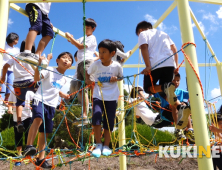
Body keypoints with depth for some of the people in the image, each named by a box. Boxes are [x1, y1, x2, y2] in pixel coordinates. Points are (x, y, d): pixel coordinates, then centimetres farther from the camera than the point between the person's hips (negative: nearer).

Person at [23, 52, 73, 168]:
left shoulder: (64, 79, 18)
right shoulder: (50, 70, -2)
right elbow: (37, 78, -19)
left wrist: (63, 95, 21)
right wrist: (39, 65, -32)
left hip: (52, 105, 6)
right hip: (40, 100, -6)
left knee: (44, 132, 9)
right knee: (38, 119, -36)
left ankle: (41, 159, 16)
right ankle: (28, 147, -35)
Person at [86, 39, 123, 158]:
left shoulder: (117, 66, -7)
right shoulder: (96, 64, -6)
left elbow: (121, 77, 9)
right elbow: (88, 73, 9)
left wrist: (116, 79, -12)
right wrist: (88, 80, -12)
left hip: (112, 97, 0)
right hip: (98, 96, 0)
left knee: (109, 122, 4)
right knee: (96, 117, -19)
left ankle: (106, 146, 22)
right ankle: (98, 144, -2)